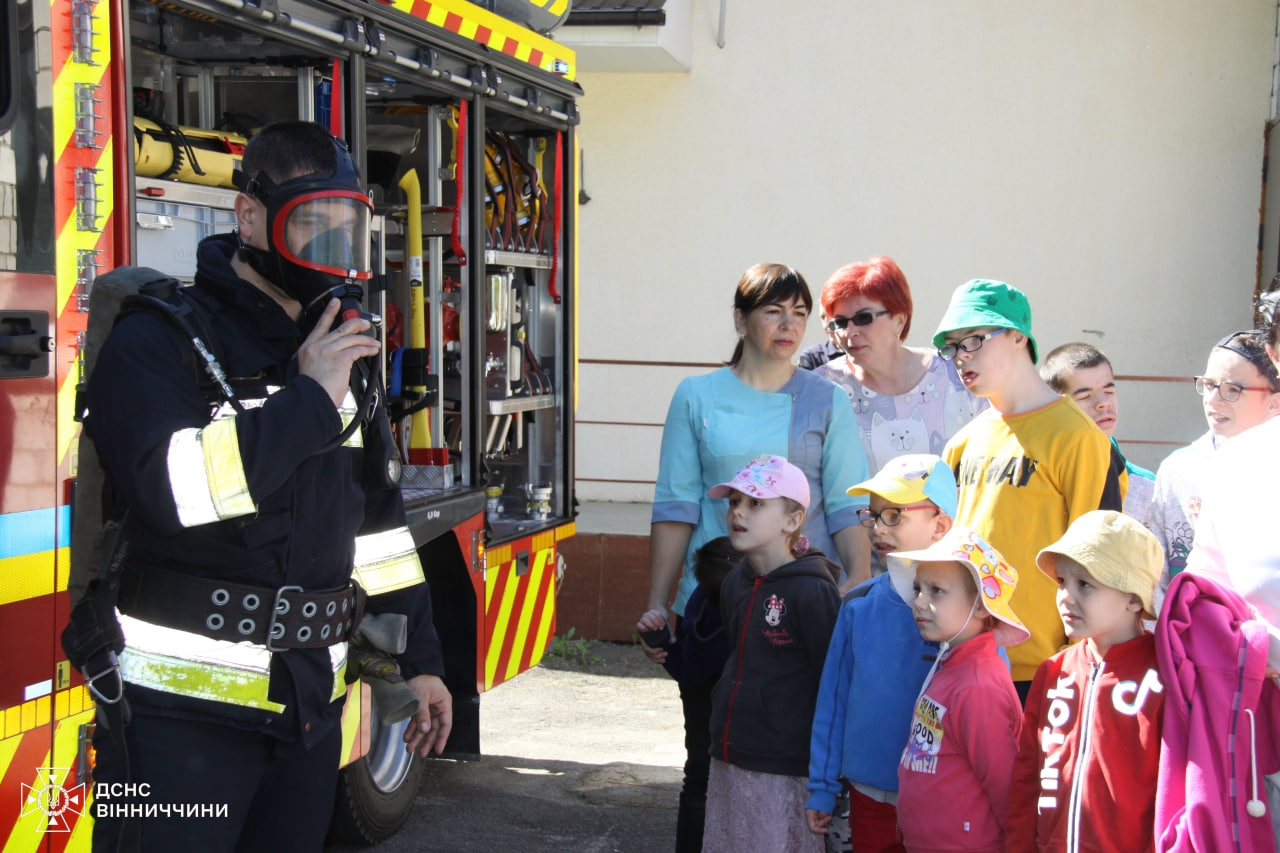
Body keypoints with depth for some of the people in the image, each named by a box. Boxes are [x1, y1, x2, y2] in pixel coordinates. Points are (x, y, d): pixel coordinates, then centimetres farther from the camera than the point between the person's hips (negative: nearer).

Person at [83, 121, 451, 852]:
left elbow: (375, 518, 18)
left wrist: (420, 660, 16)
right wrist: (307, 403, -20)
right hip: (180, 708, -6)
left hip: (309, 706, 7)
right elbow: (169, 485, -28)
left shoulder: (341, 353, 13)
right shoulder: (161, 339, -9)